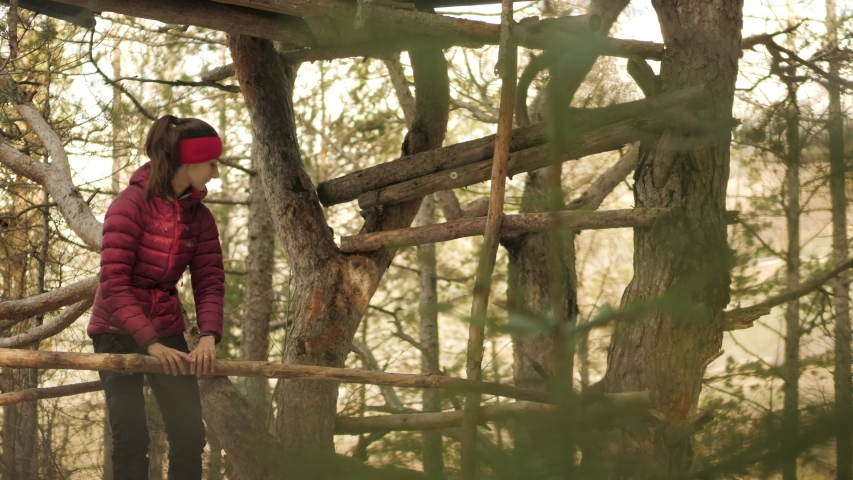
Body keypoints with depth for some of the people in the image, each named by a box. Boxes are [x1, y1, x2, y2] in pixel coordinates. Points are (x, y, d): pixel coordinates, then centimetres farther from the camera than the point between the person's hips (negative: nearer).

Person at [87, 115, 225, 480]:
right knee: (131, 437, -10)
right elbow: (114, 283, -21)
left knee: (190, 434, -2)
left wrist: (208, 335, -22)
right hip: (118, 330, -5)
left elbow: (210, 283, -3)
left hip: (167, 330, 5)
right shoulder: (132, 203, -16)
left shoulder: (200, 216, 1)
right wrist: (149, 342, -28)